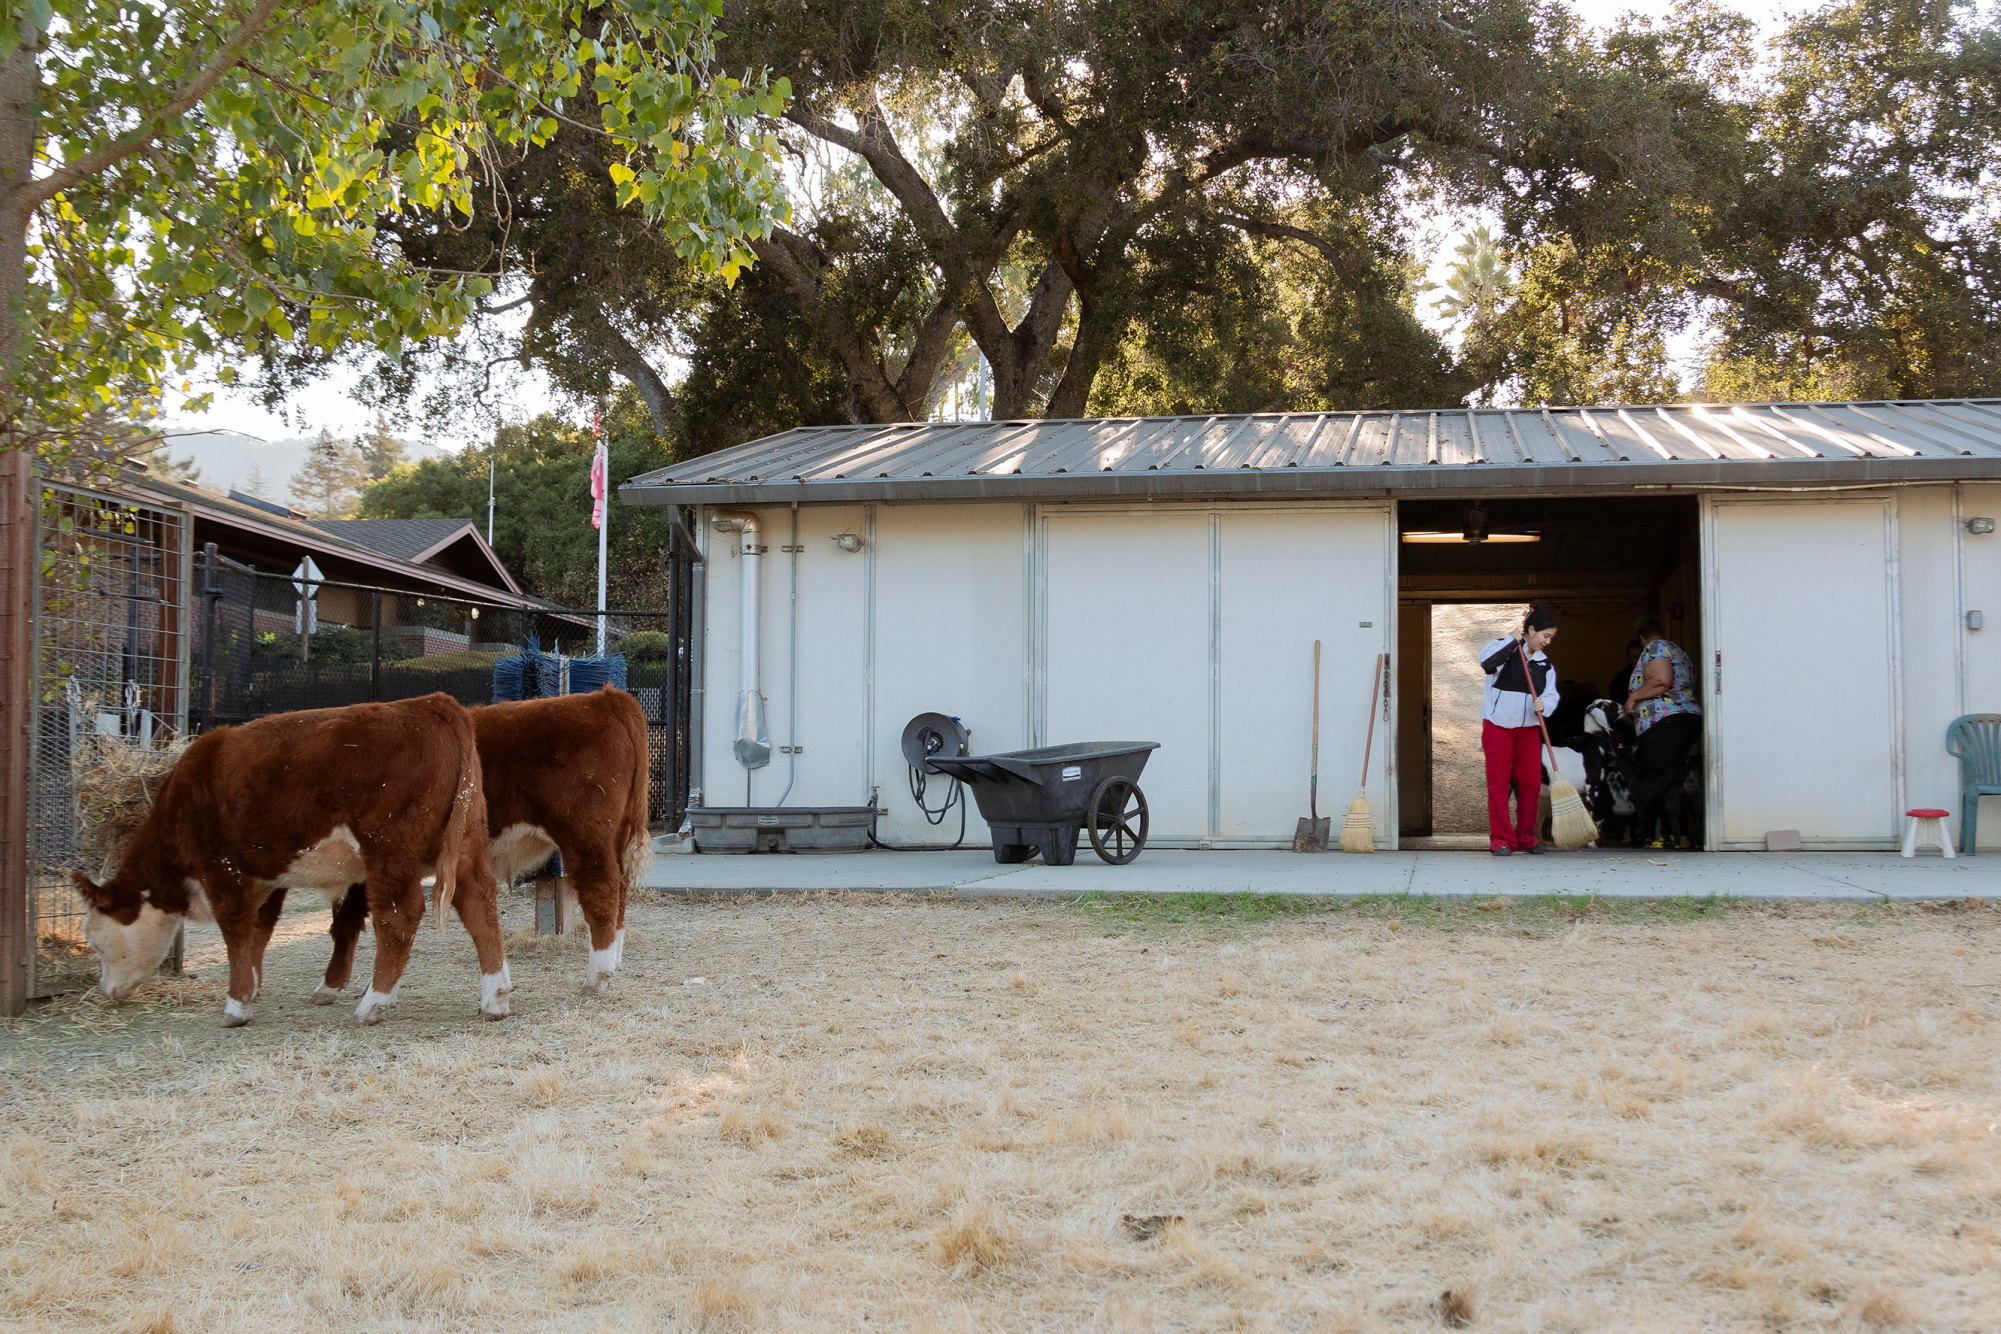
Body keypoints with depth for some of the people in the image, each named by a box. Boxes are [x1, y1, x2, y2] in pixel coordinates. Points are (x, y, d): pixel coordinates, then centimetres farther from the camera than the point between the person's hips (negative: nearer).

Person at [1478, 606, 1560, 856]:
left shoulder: (1545, 664, 14)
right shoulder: (1505, 649, -2)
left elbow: (1552, 695, 3)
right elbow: (1486, 661, -23)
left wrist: (1544, 704, -19)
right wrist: (1512, 641, -20)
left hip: (1528, 729, 5)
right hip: (1497, 726, -5)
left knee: (1531, 783, 3)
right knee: (1498, 784, -3)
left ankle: (1526, 838, 15)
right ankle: (1501, 840, 1)